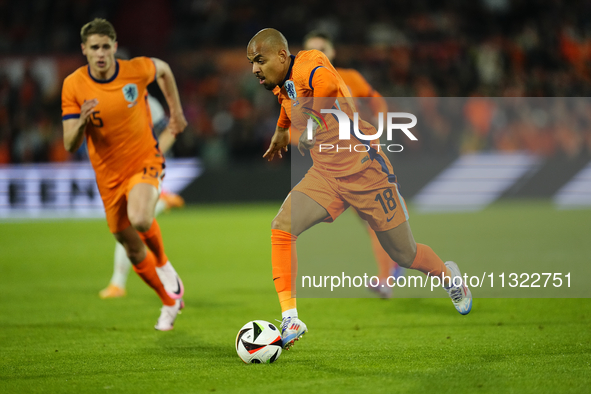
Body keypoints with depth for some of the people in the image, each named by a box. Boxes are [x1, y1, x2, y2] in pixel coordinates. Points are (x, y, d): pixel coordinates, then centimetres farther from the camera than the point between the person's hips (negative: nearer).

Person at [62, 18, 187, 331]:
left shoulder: (137, 70, -15)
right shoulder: (73, 86, -14)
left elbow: (163, 69, 11)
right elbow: (70, 145, -15)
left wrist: (176, 111, 11)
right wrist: (82, 121, -35)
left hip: (145, 161, -2)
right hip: (108, 173, 2)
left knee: (140, 220, -31)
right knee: (132, 249, 10)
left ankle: (164, 265, 1)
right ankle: (170, 300, 34)